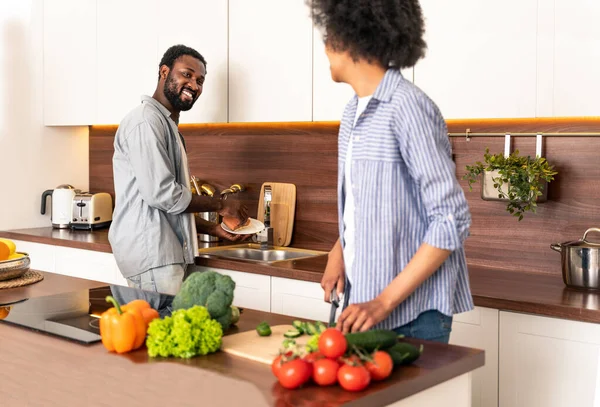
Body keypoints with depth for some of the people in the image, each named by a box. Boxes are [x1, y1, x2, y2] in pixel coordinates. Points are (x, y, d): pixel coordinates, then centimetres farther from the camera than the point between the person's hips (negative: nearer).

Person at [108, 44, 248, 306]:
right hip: (150, 254, -9)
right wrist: (220, 205, -7)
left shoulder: (168, 125, 22)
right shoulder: (146, 122, -10)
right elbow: (161, 194, -18)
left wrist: (215, 229, 16)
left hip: (163, 252, 10)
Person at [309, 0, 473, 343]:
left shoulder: (407, 107, -18)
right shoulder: (354, 112, 8)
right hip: (359, 300, 7)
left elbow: (452, 221, -21)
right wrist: (339, 252, 1)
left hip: (412, 313, -7)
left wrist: (385, 301, -21)